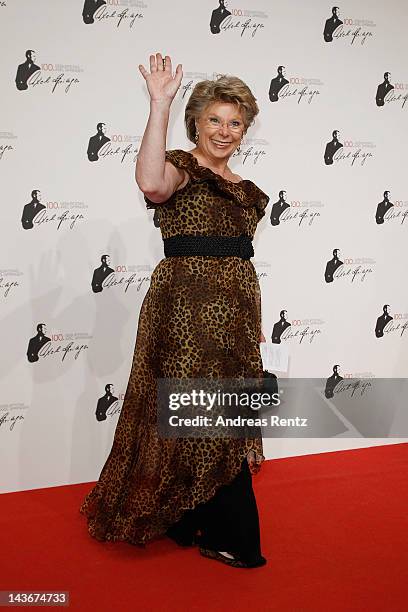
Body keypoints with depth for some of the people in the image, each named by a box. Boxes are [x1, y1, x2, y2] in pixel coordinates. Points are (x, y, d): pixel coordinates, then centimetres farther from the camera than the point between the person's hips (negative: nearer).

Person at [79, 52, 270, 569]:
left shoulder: (248, 192, 16)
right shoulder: (182, 168, -5)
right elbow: (151, 182, -32)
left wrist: (253, 322, 19)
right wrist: (159, 105, -30)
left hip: (234, 313, 7)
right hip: (185, 309, -7)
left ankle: (184, 521, 33)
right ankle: (230, 537, 20)